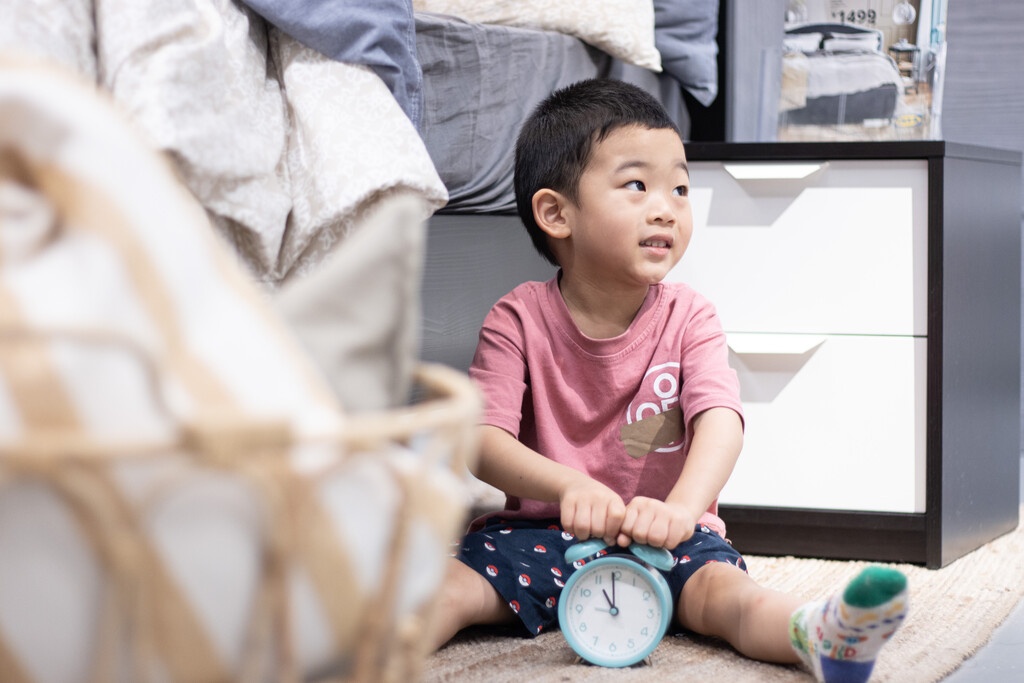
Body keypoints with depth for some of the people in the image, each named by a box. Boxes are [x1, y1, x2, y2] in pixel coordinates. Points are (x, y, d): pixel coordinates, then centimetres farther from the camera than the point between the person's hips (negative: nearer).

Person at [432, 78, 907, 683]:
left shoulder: (689, 319, -2)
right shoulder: (519, 320, -5)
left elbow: (721, 421, -19)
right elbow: (484, 438, -14)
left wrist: (682, 507, -41)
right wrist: (569, 485, -35)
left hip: (663, 538, -1)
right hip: (544, 533, 1)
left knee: (718, 585, -31)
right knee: (455, 584, -25)